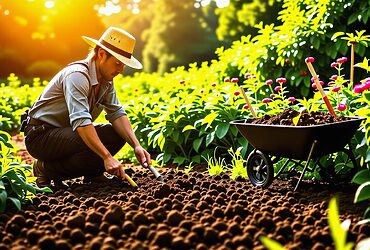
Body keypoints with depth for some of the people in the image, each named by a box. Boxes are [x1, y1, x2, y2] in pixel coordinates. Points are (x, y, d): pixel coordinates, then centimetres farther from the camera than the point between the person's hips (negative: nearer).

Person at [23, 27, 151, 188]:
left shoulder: (106, 79, 1)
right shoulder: (77, 76, -27)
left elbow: (116, 113, -4)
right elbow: (81, 121, -38)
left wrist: (136, 145, -18)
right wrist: (107, 157, -43)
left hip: (66, 132, 9)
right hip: (40, 137, -8)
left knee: (119, 134, -6)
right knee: (97, 148, -31)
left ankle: (91, 174, 8)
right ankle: (45, 168, -11)